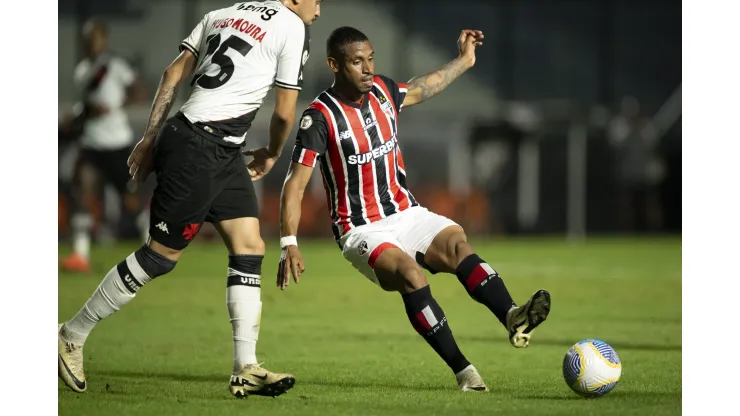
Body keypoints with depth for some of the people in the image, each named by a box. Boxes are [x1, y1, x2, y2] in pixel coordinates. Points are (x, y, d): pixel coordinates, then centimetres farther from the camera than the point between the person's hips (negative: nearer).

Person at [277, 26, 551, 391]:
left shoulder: (382, 90, 7)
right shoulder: (320, 117, -12)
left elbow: (421, 90, 31)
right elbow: (295, 184, -15)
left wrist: (463, 60, 35)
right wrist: (289, 244, -25)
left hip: (407, 215, 6)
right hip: (362, 231, -5)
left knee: (457, 243, -25)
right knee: (410, 272, -33)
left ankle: (512, 317, -49)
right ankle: (463, 371, -35)